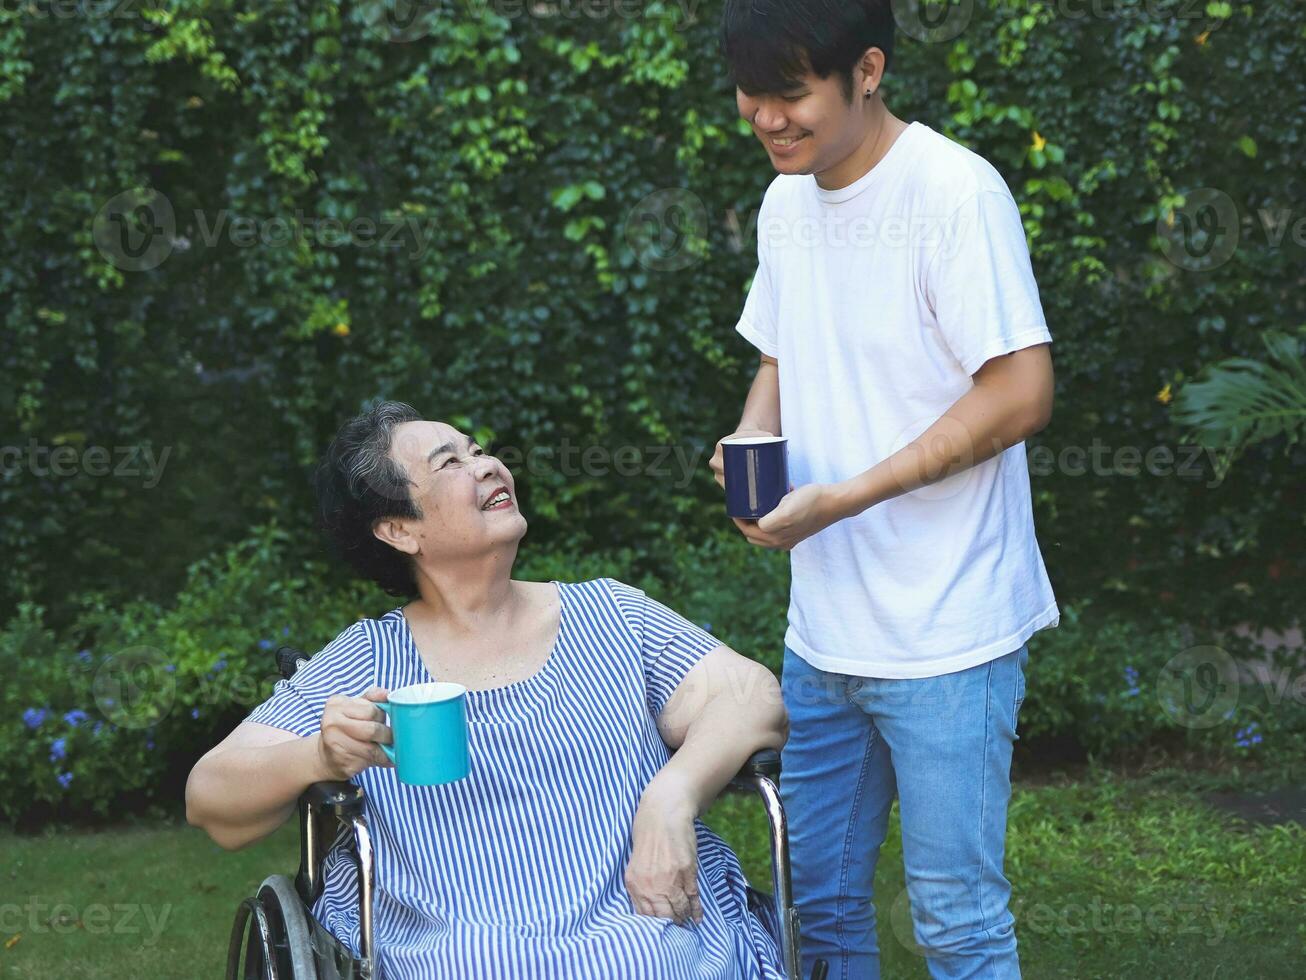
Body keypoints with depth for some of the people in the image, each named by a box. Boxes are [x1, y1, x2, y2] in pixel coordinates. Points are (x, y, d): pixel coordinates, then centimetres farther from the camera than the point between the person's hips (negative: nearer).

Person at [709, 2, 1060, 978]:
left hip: (946, 637, -7)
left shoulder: (955, 192, -15)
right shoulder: (786, 203, 9)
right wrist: (751, 441, -2)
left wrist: (843, 498, -21)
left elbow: (1021, 392, -18)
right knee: (821, 902, 16)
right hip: (821, 631, 7)